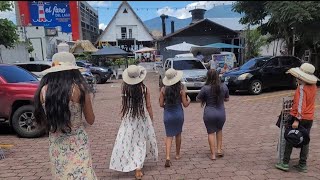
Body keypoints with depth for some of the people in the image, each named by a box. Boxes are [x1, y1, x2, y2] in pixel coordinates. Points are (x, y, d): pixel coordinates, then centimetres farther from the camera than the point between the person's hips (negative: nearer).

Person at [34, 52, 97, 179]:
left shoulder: (44, 90, -7)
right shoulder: (79, 88, -15)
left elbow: (43, 122, 5)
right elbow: (91, 120, -4)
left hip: (55, 145, 3)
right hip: (78, 144, -3)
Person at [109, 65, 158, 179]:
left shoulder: (125, 88, -9)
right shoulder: (145, 89, -10)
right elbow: (148, 106, -3)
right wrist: (151, 118, 8)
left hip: (128, 118, 0)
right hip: (142, 118, 0)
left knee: (127, 141, 10)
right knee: (141, 141, 16)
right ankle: (138, 167, 27)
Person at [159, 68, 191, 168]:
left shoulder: (163, 89, -7)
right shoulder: (181, 89, -9)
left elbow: (161, 104, -4)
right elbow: (185, 104, -4)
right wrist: (189, 99, 17)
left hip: (167, 114, 0)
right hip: (178, 114, 0)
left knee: (169, 136, 6)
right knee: (178, 134, 20)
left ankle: (168, 157, -9)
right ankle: (177, 154, 34)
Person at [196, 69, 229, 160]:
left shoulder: (205, 88, -14)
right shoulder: (224, 86, -4)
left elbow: (198, 99, -2)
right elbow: (227, 99, 9)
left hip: (209, 113, -3)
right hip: (221, 113, 3)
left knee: (211, 133, 11)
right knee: (219, 130, 27)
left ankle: (213, 154, 14)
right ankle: (219, 149, 27)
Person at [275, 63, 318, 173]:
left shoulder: (302, 88, -18)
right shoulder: (313, 86, 5)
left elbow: (300, 105, -23)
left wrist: (297, 120, -23)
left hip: (299, 118, -7)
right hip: (309, 118, 7)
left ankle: (285, 164, 7)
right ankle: (303, 165, 20)